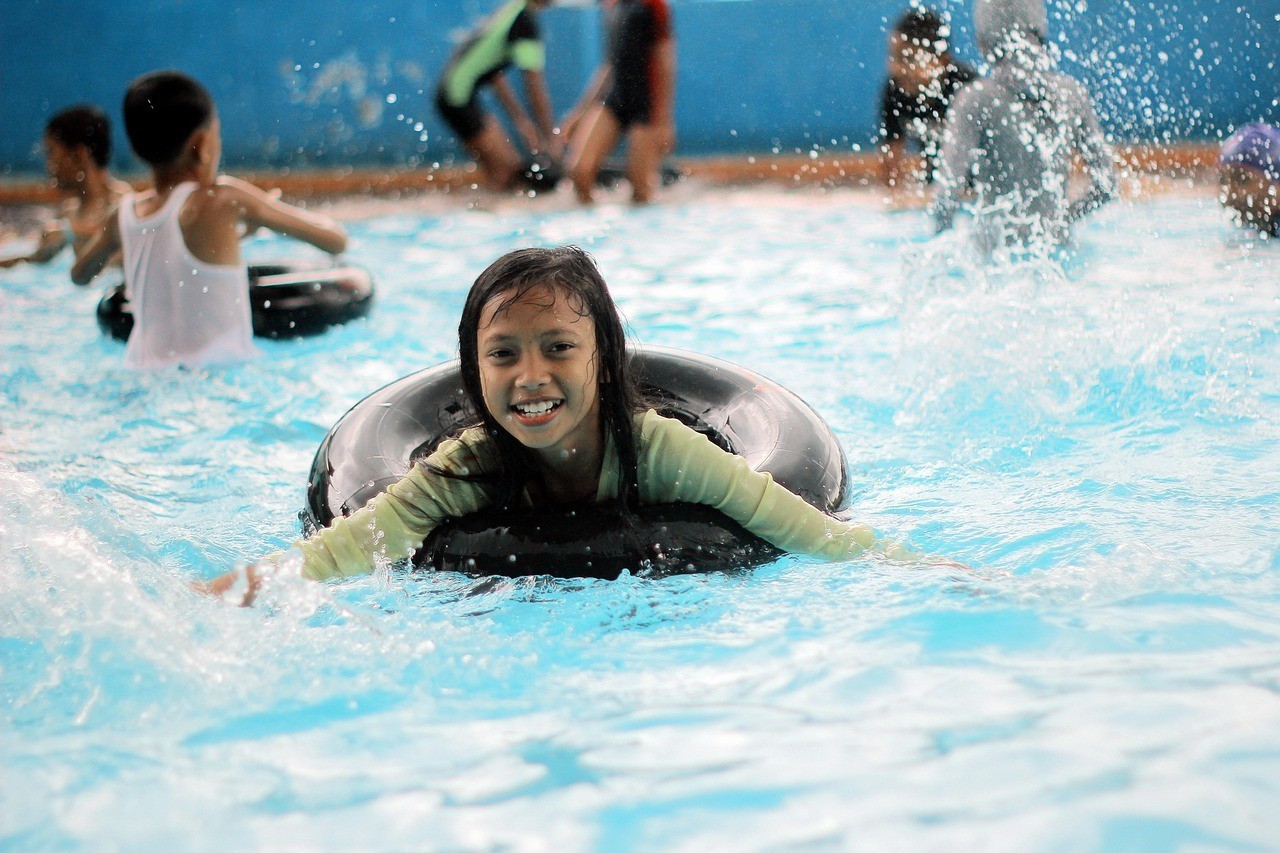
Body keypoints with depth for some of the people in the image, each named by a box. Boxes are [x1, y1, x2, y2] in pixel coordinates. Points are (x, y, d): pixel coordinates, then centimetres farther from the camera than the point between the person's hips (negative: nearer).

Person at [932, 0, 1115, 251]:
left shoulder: (976, 99, -6)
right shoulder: (1072, 92, 6)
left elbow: (949, 190, -12)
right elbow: (1105, 186, 8)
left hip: (1000, 250, -4)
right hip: (1058, 246, 4)